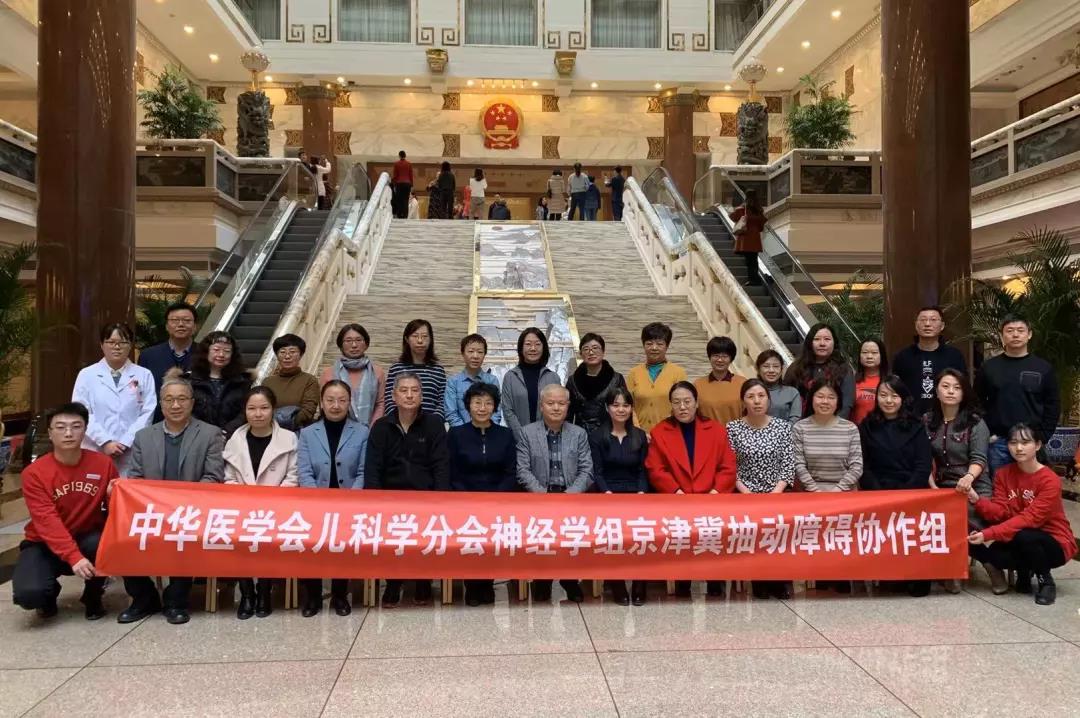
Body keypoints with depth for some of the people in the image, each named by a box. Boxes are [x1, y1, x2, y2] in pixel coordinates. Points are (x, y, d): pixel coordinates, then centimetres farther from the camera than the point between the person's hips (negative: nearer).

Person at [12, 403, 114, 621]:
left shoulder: (103, 463, -8)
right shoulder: (34, 473, -14)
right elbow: (47, 522, -23)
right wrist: (73, 557, -35)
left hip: (88, 539, 1)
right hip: (45, 545, -1)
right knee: (28, 594, -29)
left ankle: (93, 596, -3)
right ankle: (49, 594, 13)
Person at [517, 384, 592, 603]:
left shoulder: (579, 434, 13)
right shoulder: (527, 433, 8)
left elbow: (586, 471, 6)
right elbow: (523, 471, 1)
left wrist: (570, 494, -11)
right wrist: (544, 494, -12)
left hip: (571, 495, 1)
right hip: (539, 495, -1)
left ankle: (570, 579, -5)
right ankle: (542, 579, -6)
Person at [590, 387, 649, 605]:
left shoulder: (640, 436, 15)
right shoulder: (596, 436, 6)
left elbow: (642, 470, 11)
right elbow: (596, 471, 0)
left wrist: (641, 493, -7)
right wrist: (608, 494, -15)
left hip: (635, 493, 2)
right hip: (607, 493, -2)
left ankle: (640, 583, -16)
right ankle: (616, 583, -17)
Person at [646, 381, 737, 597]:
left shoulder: (716, 429, 13)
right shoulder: (659, 432, 10)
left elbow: (728, 467, 7)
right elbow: (655, 470, 1)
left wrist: (716, 492, -9)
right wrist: (676, 492, -12)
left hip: (711, 499, 1)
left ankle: (715, 578, -2)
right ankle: (682, 579, -7)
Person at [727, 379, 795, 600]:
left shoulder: (783, 426, 6)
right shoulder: (733, 428, 2)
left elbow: (789, 465, 2)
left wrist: (776, 493, -10)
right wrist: (747, 493, -10)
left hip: (777, 493, 1)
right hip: (744, 494, -1)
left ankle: (779, 578, 0)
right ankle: (760, 579, -1)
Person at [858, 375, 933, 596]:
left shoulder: (916, 426, 10)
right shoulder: (867, 426, 9)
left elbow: (923, 466, 1)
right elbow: (863, 467, 4)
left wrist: (903, 495, -12)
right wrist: (880, 494, -11)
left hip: (912, 493, 0)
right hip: (877, 494, 0)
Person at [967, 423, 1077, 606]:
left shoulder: (1050, 480, -18)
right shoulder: (1003, 474, -1)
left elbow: (1030, 519, -28)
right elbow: (1000, 511, -11)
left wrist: (988, 534, -36)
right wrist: (977, 500, -32)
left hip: (1055, 544, -4)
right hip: (1017, 542, 4)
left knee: (1024, 537, -37)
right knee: (981, 549, -25)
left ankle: (1045, 581, -6)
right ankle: (1024, 571, 6)